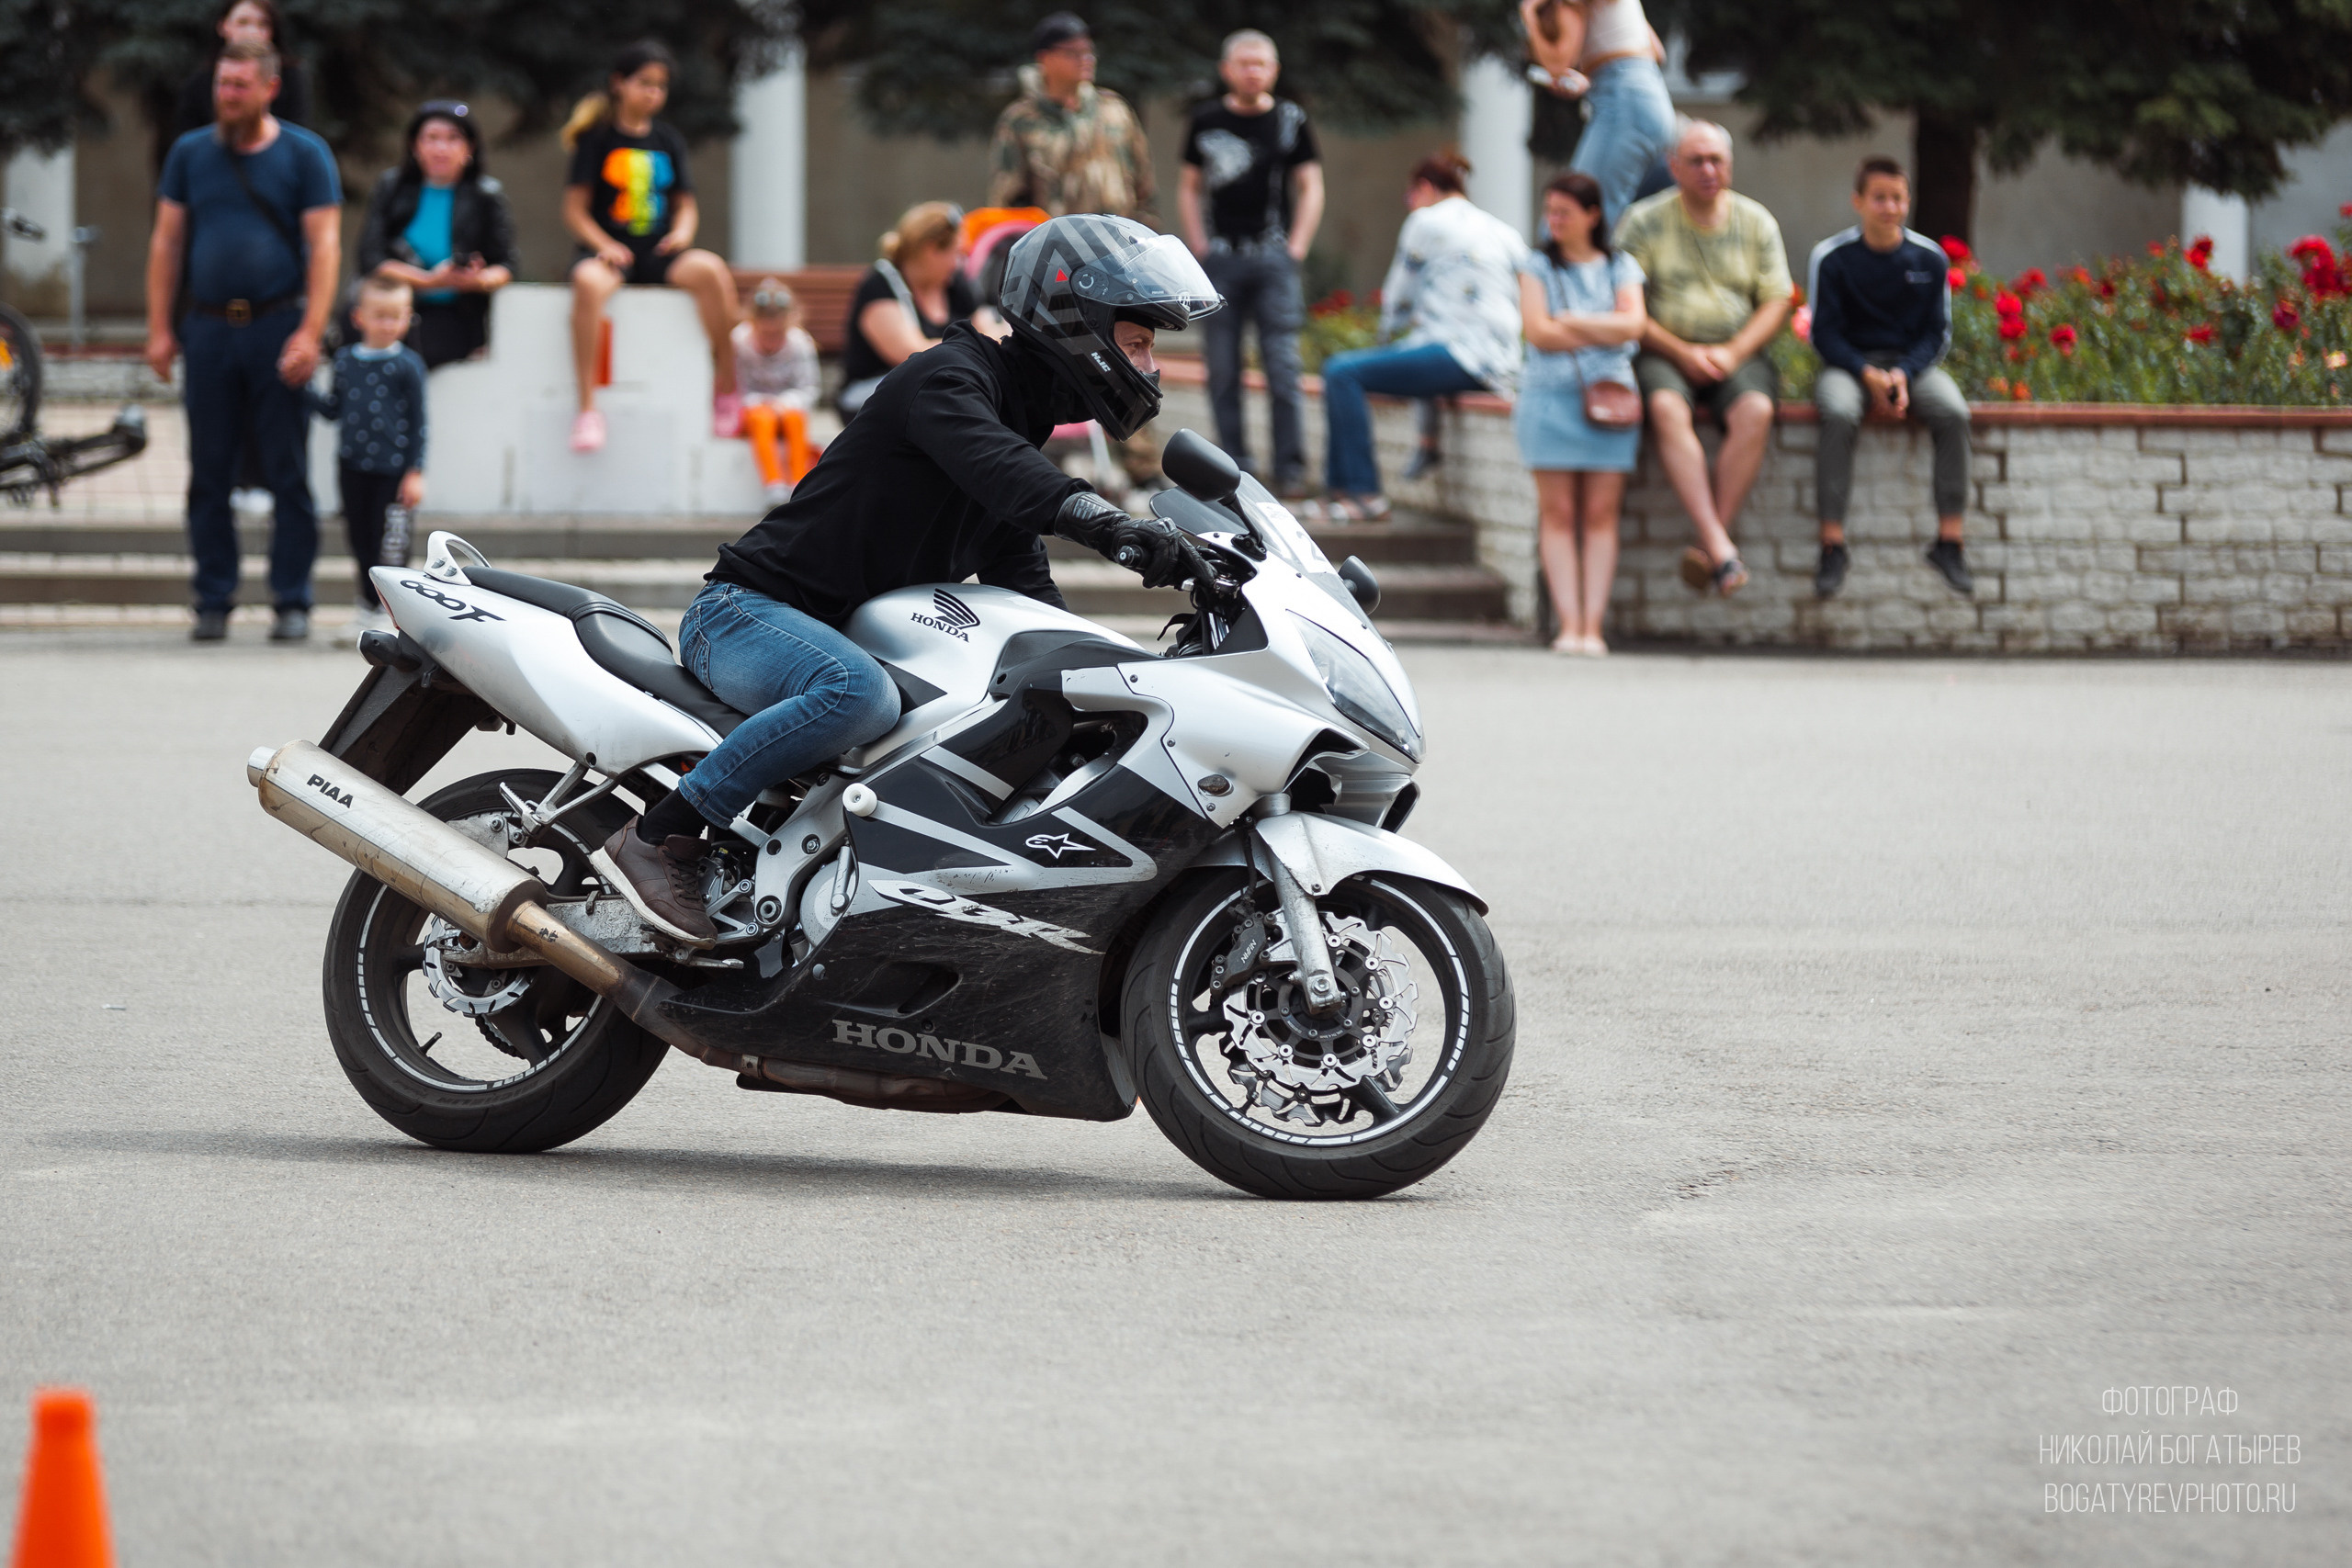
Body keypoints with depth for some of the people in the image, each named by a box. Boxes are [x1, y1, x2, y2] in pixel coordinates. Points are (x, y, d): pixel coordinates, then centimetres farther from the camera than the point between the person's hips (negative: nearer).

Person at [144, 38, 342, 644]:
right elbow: (166, 242, 12)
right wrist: (159, 329, 4)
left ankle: (292, 602, 4)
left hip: (278, 326, -3)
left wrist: (309, 334, -13)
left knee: (289, 473, -2)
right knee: (209, 473, 3)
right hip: (208, 327, 3)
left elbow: (325, 246, -3)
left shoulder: (304, 155, 2)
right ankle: (213, 602, 9)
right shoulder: (190, 154, 10)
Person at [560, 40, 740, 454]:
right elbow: (575, 209, 0)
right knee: (588, 282, -39)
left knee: (711, 270, -28)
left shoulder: (668, 140, 14)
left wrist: (683, 231, -5)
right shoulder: (598, 139, 2)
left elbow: (685, 203, 18)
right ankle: (586, 407, -36)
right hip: (610, 251, -3)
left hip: (657, 253, 3)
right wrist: (603, 245, -17)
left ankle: (726, 389, -18)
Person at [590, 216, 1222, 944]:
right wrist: (1105, 519, -54)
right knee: (859, 693, -39)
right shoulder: (950, 377, -14)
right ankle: (657, 837, -30)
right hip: (746, 609, -10)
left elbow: (1027, 601, 15)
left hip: (855, 635, 10)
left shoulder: (1026, 429, 16)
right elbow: (981, 455, -38)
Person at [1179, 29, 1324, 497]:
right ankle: (1234, 467, 8)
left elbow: (1311, 188, 9)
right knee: (1223, 370, 1)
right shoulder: (1206, 121, 9)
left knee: (1282, 366, -7)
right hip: (1221, 258, 1)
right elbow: (1188, 187, 15)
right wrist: (1199, 247, 4)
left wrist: (1296, 248, -1)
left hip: (1272, 258, -1)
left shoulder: (1290, 120, 6)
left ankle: (1290, 469, -3)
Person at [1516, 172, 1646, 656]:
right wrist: (1603, 331, -2)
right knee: (1557, 512, -5)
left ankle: (1593, 625, -7)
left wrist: (1570, 322, -5)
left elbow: (1633, 324, -4)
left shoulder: (1620, 267, 11)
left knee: (1601, 513, -5)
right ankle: (1569, 624, -7)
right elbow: (1537, 331, -3)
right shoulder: (1538, 266, 10)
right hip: (1550, 393, 0)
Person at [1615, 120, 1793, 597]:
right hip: (1663, 354, -2)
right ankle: (1719, 546, -43)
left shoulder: (1756, 222, 11)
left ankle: (1708, 547, -34)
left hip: (1737, 354, 2)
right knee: (1667, 409, -36)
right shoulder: (1644, 221, 3)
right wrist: (1683, 353, -13)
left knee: (1755, 411, -32)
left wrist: (1732, 353, -10)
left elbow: (1776, 301, 7)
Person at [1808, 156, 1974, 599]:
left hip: (1912, 363, 2)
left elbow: (1937, 333, 4)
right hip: (1849, 363, -2)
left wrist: (1904, 374, -15)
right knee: (1839, 413, -36)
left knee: (1953, 412, -29)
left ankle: (1949, 541, -23)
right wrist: (1868, 375, -20)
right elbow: (1824, 333, -5)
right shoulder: (1831, 258, -5)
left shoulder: (1929, 258, 1)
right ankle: (1832, 544, -33)